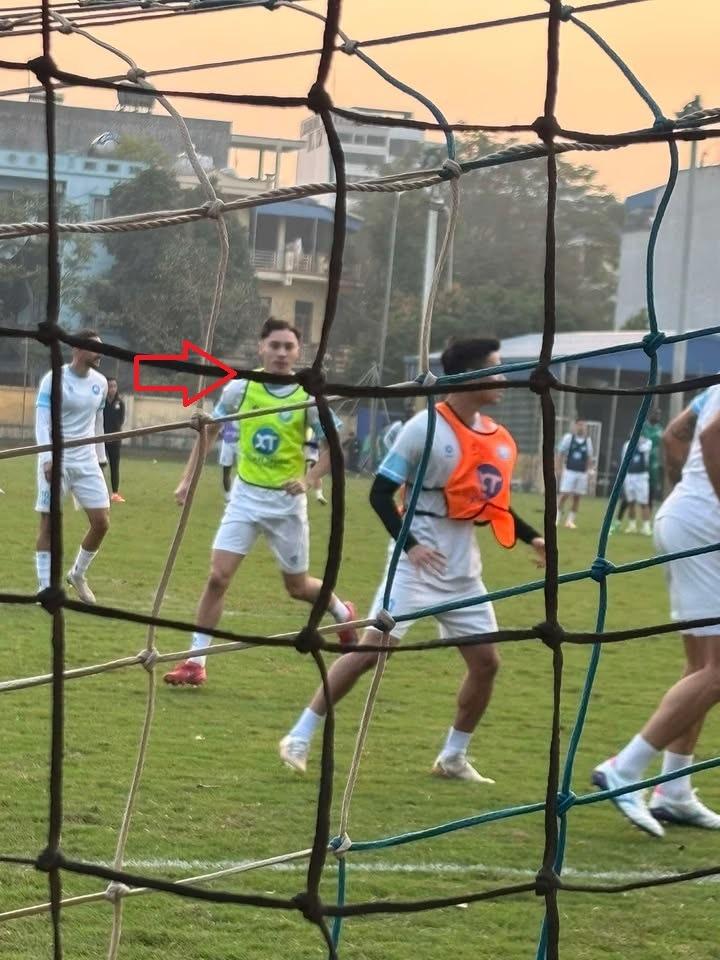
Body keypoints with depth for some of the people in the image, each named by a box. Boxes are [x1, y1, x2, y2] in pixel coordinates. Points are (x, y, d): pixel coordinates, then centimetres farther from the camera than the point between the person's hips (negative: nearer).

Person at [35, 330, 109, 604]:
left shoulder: (100, 383, 7)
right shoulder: (54, 379, -10)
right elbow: (42, 422, -13)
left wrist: (100, 457, 19)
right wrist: (48, 459, -23)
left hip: (86, 460, 5)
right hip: (56, 460, -5)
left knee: (101, 522, 0)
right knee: (49, 524, -2)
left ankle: (78, 574, 22)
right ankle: (45, 588, 6)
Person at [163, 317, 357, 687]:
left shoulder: (308, 397, -10)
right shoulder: (240, 387, -6)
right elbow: (209, 430, 8)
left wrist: (308, 478, -20)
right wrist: (188, 479, 4)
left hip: (286, 501, -1)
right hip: (245, 495, 1)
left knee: (297, 586, 11)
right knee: (218, 577, -9)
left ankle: (343, 613, 43)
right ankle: (196, 662, -2)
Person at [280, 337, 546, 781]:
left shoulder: (498, 438, 7)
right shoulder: (426, 428, -13)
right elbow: (380, 493, -10)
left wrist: (531, 537, 7)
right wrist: (409, 544, -20)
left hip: (463, 568, 7)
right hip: (420, 560, -7)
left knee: (486, 661, 6)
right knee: (371, 649, -11)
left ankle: (454, 757, 22)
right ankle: (301, 737, -3)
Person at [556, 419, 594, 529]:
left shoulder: (587, 441, 7)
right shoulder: (568, 438, -2)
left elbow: (589, 458, 14)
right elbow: (560, 454, 2)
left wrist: (589, 470, 5)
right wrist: (557, 468, -4)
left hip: (582, 473, 3)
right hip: (569, 471, -3)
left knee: (577, 497, 4)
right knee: (564, 495, -7)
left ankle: (570, 520, 11)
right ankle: (556, 518, -1)